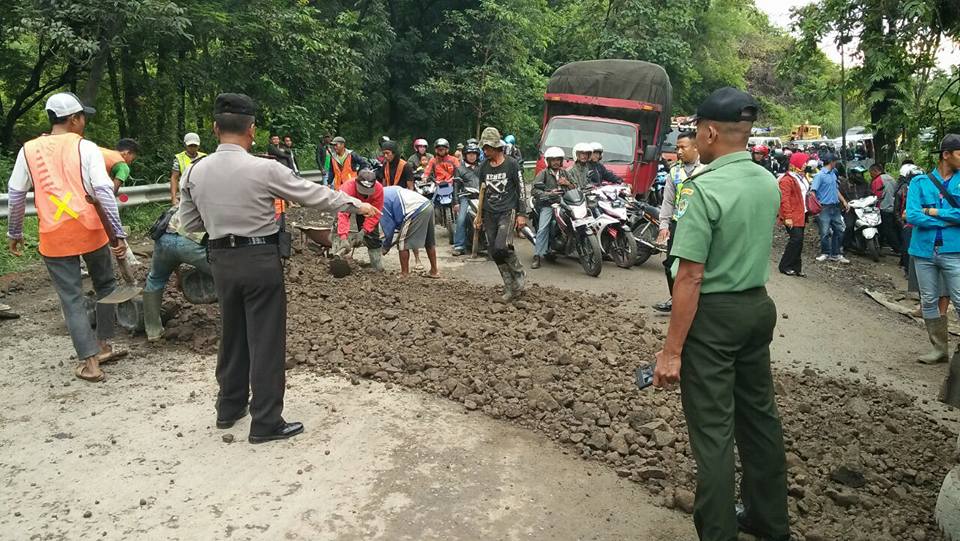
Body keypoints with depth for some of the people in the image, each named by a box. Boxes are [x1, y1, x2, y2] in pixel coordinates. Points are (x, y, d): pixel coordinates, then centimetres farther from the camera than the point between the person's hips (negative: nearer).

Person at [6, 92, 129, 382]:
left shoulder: (29, 150, 5)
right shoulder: (85, 147, -4)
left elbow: (16, 195, 8)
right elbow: (104, 191, -12)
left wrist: (14, 233, 20)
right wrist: (119, 233, -11)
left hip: (54, 237, 1)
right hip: (90, 230, -1)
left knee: (72, 299, 6)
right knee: (105, 285, 20)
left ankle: (89, 361, 4)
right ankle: (103, 345, 23)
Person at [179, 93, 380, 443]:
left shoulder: (195, 172, -1)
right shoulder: (264, 169, -15)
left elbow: (189, 223, 8)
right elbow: (315, 194, -7)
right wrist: (356, 205, 5)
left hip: (221, 260, 6)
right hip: (260, 260, -5)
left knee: (232, 334, 20)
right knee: (266, 339, 3)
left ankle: (229, 407, 34)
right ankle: (266, 423, 10)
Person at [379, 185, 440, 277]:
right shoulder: (388, 190, 29)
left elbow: (388, 224, 3)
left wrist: (386, 246, 14)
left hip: (416, 211, -9)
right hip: (428, 205, 9)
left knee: (402, 243, 4)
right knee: (429, 242, 20)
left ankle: (404, 274, 8)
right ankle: (434, 271, 29)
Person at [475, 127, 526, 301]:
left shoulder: (512, 164, -4)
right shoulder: (484, 166, 11)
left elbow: (521, 190, -3)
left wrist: (522, 214, -8)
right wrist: (479, 215, 16)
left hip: (507, 212, -6)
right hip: (489, 214, 6)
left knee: (502, 247, -23)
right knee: (494, 252, 2)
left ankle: (519, 275, 2)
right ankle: (511, 288, 12)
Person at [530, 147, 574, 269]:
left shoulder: (564, 173, 23)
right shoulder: (543, 173, 7)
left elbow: (575, 189, 23)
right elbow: (534, 191, -5)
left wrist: (568, 183, 3)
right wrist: (548, 193, -19)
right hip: (548, 205, -4)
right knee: (543, 228, -22)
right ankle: (537, 256, -22)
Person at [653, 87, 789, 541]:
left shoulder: (705, 188, -19)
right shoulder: (769, 182, 4)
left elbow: (691, 276, -22)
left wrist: (672, 350, -18)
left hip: (714, 315, -8)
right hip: (759, 307, 8)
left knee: (713, 430, 1)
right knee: (759, 414, 19)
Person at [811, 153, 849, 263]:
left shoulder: (833, 174, 16)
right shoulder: (820, 175, -10)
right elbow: (813, 191, -17)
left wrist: (844, 201, 19)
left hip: (835, 207, 8)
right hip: (825, 207, -8)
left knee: (839, 230, 8)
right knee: (825, 232, -3)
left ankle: (835, 254, 15)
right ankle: (825, 253, 12)